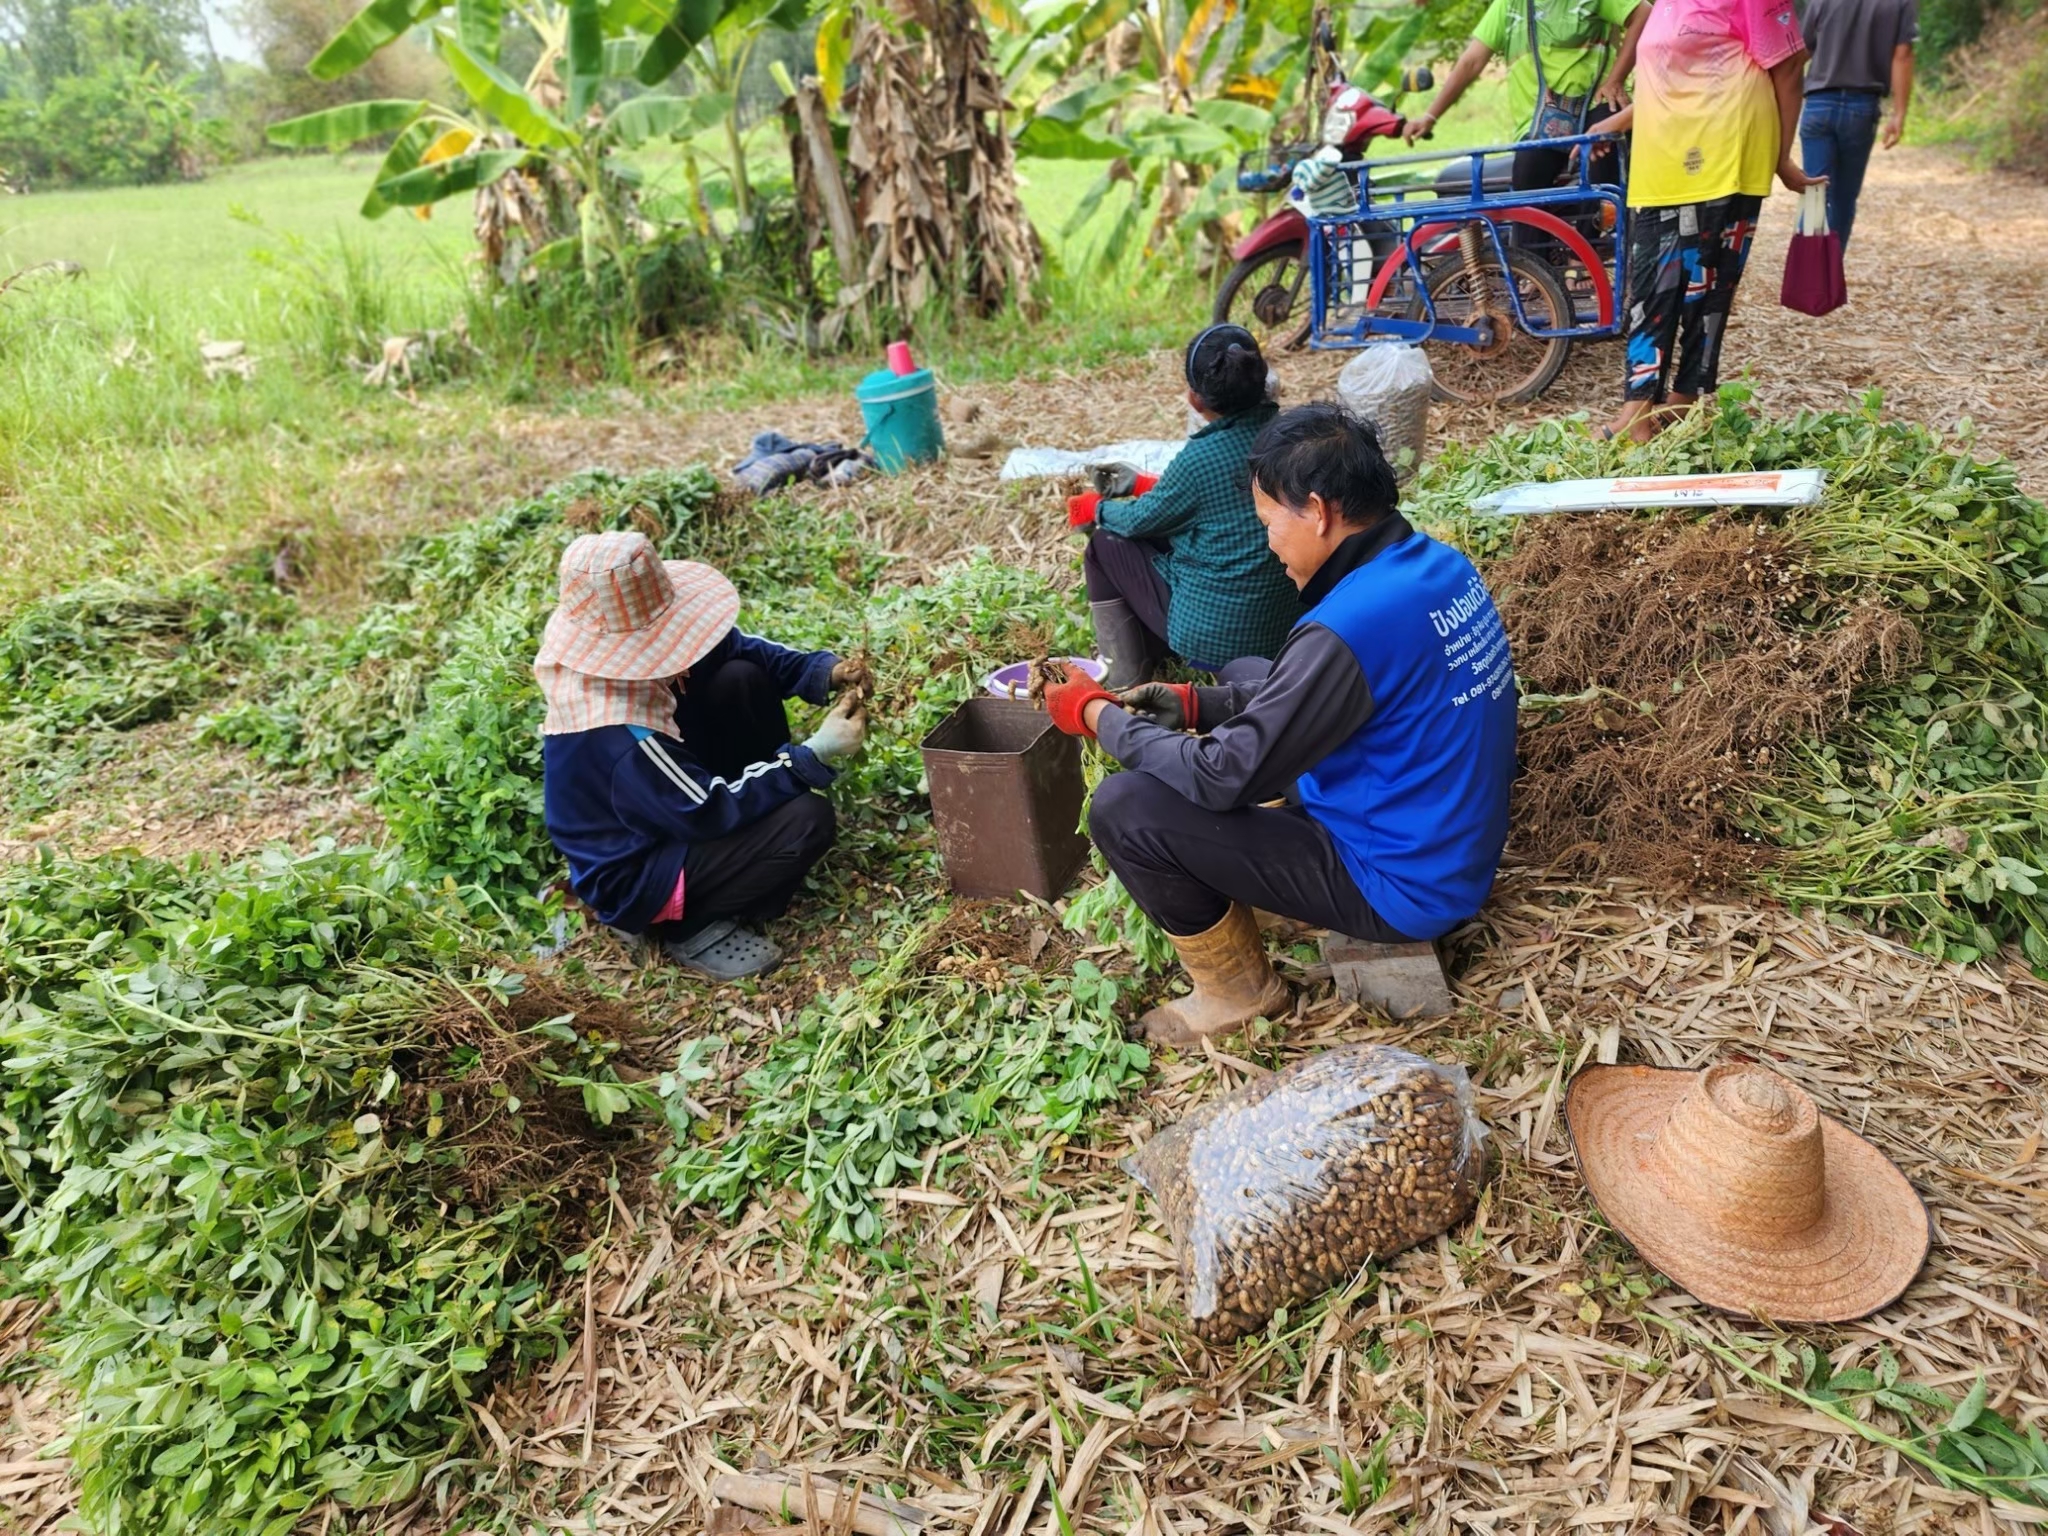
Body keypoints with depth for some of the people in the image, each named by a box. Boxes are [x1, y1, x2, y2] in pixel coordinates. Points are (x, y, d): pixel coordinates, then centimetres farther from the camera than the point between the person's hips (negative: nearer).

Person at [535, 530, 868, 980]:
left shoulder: (622, 652, -14)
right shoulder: (621, 737, -39)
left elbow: (736, 648, -1)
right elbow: (715, 811, -27)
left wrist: (823, 671, -16)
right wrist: (815, 755, -24)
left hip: (670, 805, 9)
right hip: (632, 880, -8)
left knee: (742, 678, -5)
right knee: (807, 819, -24)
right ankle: (689, 927, -2)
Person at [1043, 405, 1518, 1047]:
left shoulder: (1349, 627, -31)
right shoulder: (1440, 564, -2)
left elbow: (1223, 778, -23)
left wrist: (1100, 716, -9)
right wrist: (1196, 703, 3)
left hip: (1402, 885, -9)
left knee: (1124, 809, -15)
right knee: (1249, 677, 20)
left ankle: (1239, 991, 6)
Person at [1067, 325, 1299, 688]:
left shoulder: (1200, 458, -21)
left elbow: (1142, 520, -2)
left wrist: (1096, 508, 18)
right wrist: (1143, 485, 23)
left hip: (1216, 637, -7)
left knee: (1106, 545, 9)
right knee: (1163, 536, 25)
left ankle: (1127, 679, 13)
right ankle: (1147, 658, 29)